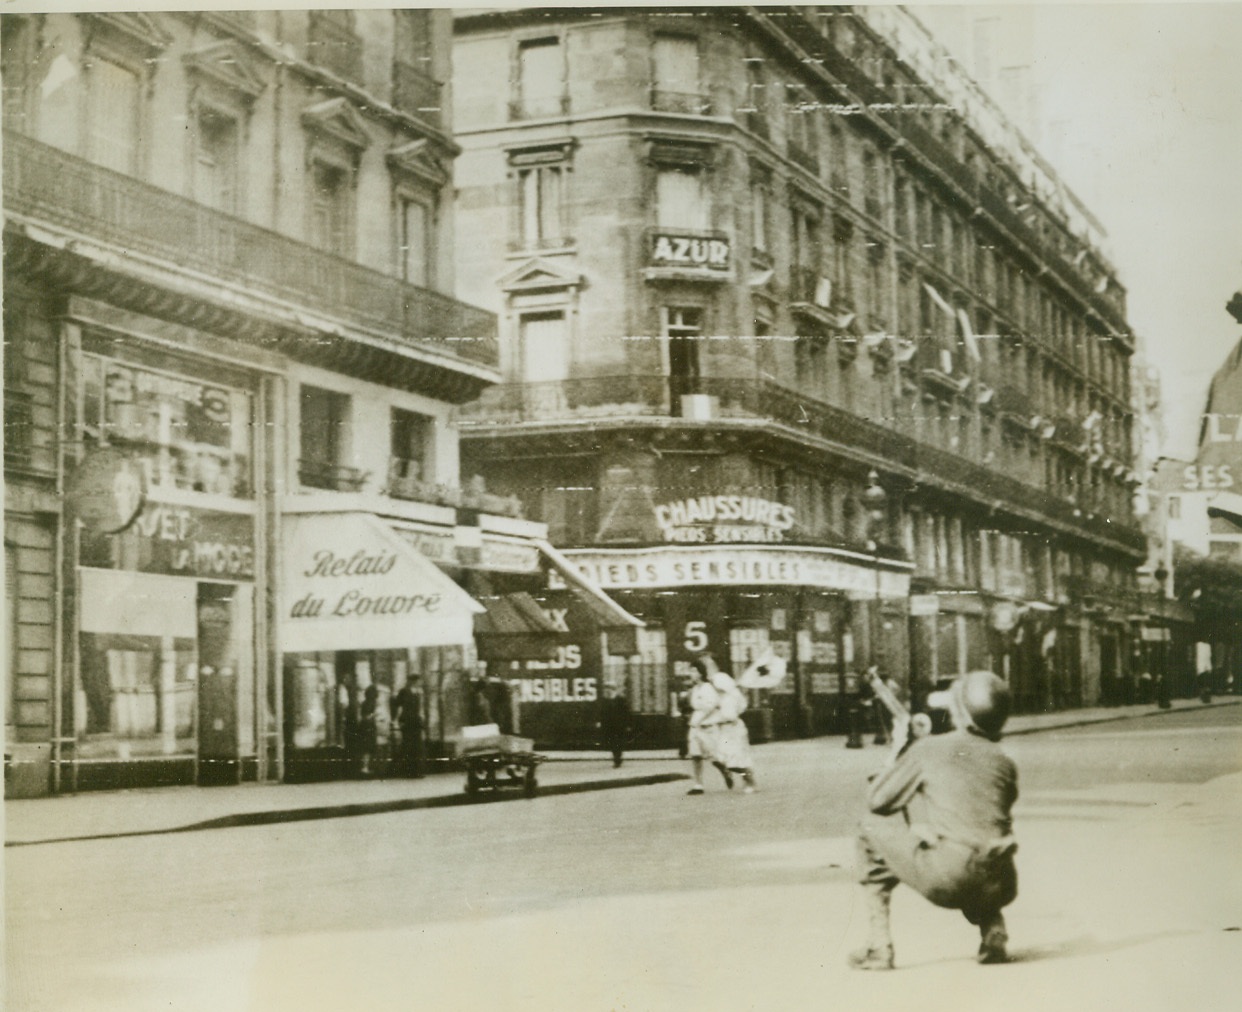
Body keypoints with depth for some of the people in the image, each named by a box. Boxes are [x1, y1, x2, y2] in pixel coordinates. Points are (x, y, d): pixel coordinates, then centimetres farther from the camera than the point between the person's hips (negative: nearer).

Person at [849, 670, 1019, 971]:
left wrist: (898, 752, 29)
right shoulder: (1004, 763, 15)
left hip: (945, 880, -5)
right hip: (997, 887, 5)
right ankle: (993, 933, 16)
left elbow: (877, 800, 13)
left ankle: (878, 946, 13)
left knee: (873, 829, 17)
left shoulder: (927, 749, 5)